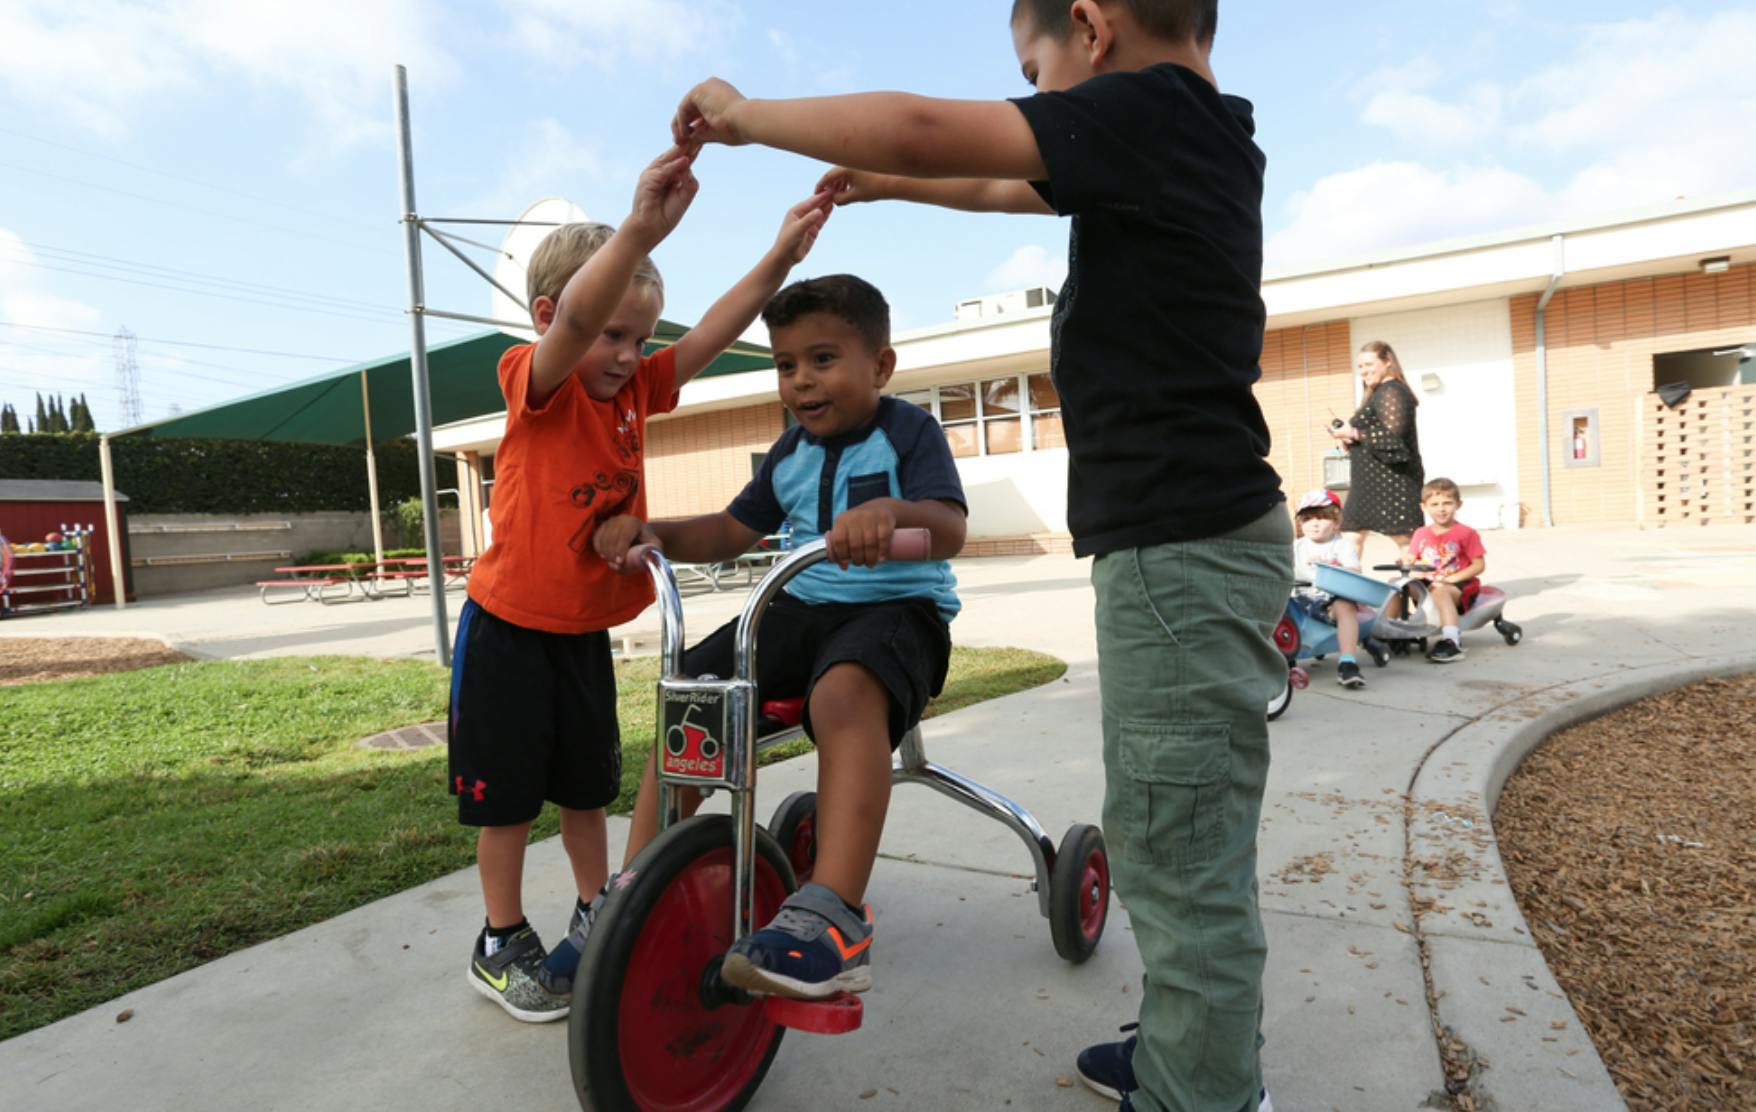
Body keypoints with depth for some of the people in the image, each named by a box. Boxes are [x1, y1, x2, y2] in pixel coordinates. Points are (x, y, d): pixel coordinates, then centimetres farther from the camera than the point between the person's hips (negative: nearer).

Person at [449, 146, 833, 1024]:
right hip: (510, 629, -5)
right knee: (506, 797, 10)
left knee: (587, 786, 18)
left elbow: (710, 335, -10)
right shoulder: (533, 381, -17)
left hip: (586, 630, 6)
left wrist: (782, 254, -19)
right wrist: (643, 227, -53)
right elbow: (574, 319, -38)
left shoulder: (636, 388, 0)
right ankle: (501, 945, 29)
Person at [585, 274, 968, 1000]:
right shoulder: (790, 454, 14)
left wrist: (891, 515, -45)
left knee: (844, 692, -40)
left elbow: (949, 530, -21)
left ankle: (833, 921, -44)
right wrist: (654, 532, -1)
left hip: (896, 607, -6)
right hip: (801, 608, 7)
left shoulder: (909, 432, -5)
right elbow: (732, 532, 18)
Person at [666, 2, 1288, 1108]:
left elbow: (923, 127, -20)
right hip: (1201, 529, 10)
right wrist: (889, 185, 38)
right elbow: (1016, 189, 31)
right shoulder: (1195, 135, 18)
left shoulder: (1151, 107, -10)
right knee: (1178, 840, 20)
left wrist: (743, 116, -5)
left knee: (1184, 856, 1)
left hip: (1181, 545, -10)